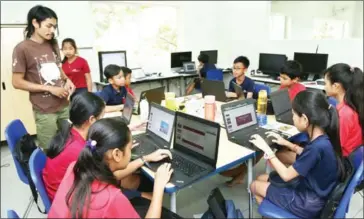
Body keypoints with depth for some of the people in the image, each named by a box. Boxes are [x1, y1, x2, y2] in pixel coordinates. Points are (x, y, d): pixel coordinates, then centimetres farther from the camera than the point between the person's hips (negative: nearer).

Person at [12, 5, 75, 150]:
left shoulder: (53, 45, 9)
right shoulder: (22, 48, -11)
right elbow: (17, 82, -11)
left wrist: (67, 80, 0)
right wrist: (50, 89, -16)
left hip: (64, 105, 6)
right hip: (44, 111, -5)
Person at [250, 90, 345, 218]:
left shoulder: (317, 146, -34)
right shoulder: (322, 139, -9)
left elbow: (286, 175, -22)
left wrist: (266, 148, -16)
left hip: (308, 202, -8)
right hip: (309, 188, 8)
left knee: (254, 186, 7)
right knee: (261, 179, 17)